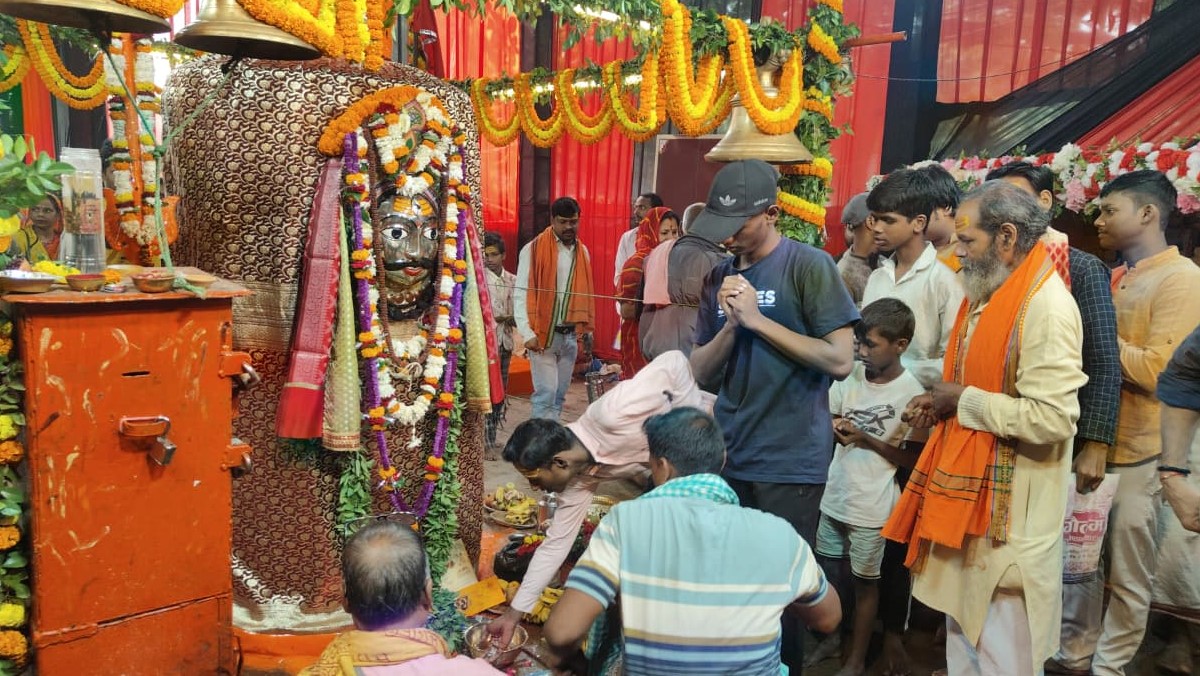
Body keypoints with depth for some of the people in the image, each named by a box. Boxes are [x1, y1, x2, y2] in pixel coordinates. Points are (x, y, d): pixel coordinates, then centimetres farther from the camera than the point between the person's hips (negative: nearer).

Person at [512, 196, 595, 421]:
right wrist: (527, 333, -17)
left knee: (559, 394, 10)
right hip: (543, 334, -5)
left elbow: (584, 294, 14)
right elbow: (520, 293, -10)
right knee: (546, 392, -10)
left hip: (570, 335, 6)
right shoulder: (533, 249, -7)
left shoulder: (582, 251, 10)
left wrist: (587, 329, 9)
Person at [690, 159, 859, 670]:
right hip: (727, 455, 5)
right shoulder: (719, 276, 8)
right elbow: (701, 372, 7)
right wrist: (730, 324, -11)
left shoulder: (809, 266, -8)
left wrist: (758, 320, -16)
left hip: (791, 461, -5)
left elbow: (840, 360, -15)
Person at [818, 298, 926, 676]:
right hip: (834, 496, 5)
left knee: (864, 583, 10)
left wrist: (865, 438, -21)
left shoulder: (912, 394, -15)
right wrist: (832, 425, -10)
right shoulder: (852, 375, -1)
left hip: (871, 507, -5)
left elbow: (911, 457, -11)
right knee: (829, 574, 17)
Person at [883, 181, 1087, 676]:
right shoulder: (988, 295, 9)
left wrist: (963, 400, -18)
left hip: (1008, 508, -9)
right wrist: (941, 403, 4)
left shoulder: (1046, 305, -21)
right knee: (964, 628, 21)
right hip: (968, 489, 9)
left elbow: (1051, 418, -28)